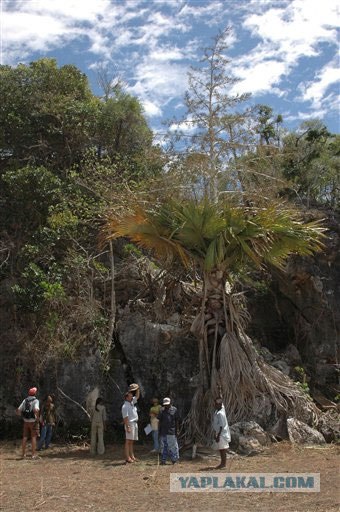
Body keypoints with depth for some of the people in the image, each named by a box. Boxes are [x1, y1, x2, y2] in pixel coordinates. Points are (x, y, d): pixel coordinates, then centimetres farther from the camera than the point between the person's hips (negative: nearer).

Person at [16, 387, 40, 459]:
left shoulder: (25, 400, 6)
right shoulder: (36, 401, -10)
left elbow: (18, 410, 2)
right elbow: (36, 410, -28)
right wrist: (37, 418, -15)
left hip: (26, 422, 4)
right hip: (33, 422, -4)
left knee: (25, 437, 8)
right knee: (33, 437, 0)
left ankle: (24, 454, 8)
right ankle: (33, 454, -3)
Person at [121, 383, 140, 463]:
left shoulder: (132, 403, 15)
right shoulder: (125, 406, -11)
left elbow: (137, 396, 26)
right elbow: (125, 417, -17)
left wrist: (138, 389, 10)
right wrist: (127, 427, -22)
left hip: (135, 424, 9)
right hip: (130, 424, -9)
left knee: (131, 442, 10)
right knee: (128, 441, -9)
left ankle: (132, 456, 12)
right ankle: (127, 458, -9)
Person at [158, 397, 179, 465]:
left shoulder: (174, 410, 1)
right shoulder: (162, 411, 7)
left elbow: (176, 421, 3)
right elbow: (160, 422, 10)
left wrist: (176, 431, -1)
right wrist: (159, 431, 5)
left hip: (171, 432, -2)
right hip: (163, 432, 2)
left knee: (173, 446, -1)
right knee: (163, 446, 7)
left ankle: (174, 459, 10)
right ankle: (163, 460, 13)